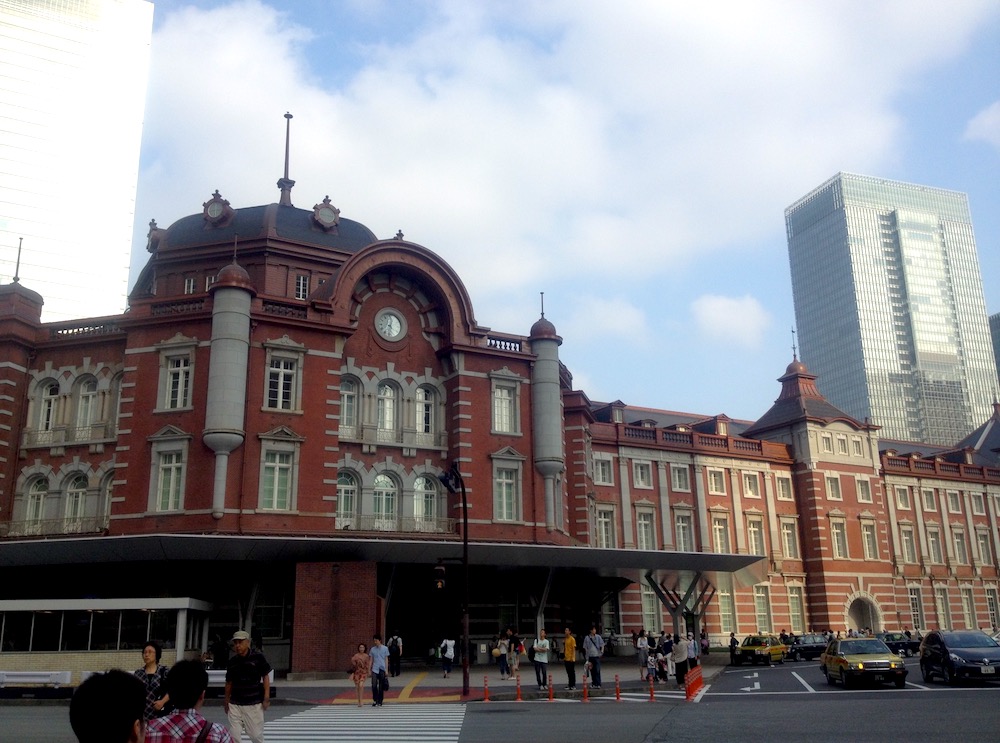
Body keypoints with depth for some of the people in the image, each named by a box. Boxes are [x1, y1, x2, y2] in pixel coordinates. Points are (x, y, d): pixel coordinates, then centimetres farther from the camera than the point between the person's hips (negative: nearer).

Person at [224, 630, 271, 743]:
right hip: (235, 704, 3)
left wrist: (266, 697, -8)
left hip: (254, 704, -3)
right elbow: (229, 682, 13)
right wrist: (226, 701, 13)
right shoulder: (232, 661, 5)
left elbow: (265, 677, -3)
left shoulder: (258, 657, -6)